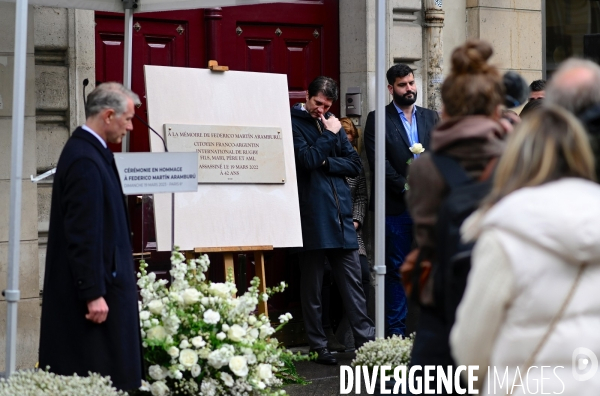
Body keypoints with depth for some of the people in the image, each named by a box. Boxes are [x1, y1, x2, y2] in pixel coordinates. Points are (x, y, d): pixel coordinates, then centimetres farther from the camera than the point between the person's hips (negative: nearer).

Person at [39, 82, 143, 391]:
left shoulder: (87, 151, 11)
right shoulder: (85, 161, -20)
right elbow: (82, 234, -23)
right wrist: (93, 294, -22)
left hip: (101, 282, 10)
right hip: (95, 286, -10)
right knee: (100, 378, -5)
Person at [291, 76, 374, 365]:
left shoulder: (332, 124, 16)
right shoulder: (295, 123, -2)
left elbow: (354, 165, 10)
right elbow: (307, 159, -16)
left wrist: (327, 163, -5)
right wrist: (329, 135, -8)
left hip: (340, 213, 5)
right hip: (312, 214, -5)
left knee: (351, 279, 5)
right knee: (312, 285, 4)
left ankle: (366, 339, 7)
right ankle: (317, 346, 10)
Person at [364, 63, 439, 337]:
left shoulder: (431, 118, 15)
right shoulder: (378, 119, 1)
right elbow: (379, 162, -7)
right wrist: (406, 188, -13)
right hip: (396, 207, -3)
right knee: (397, 270, 0)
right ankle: (395, 332, 5)